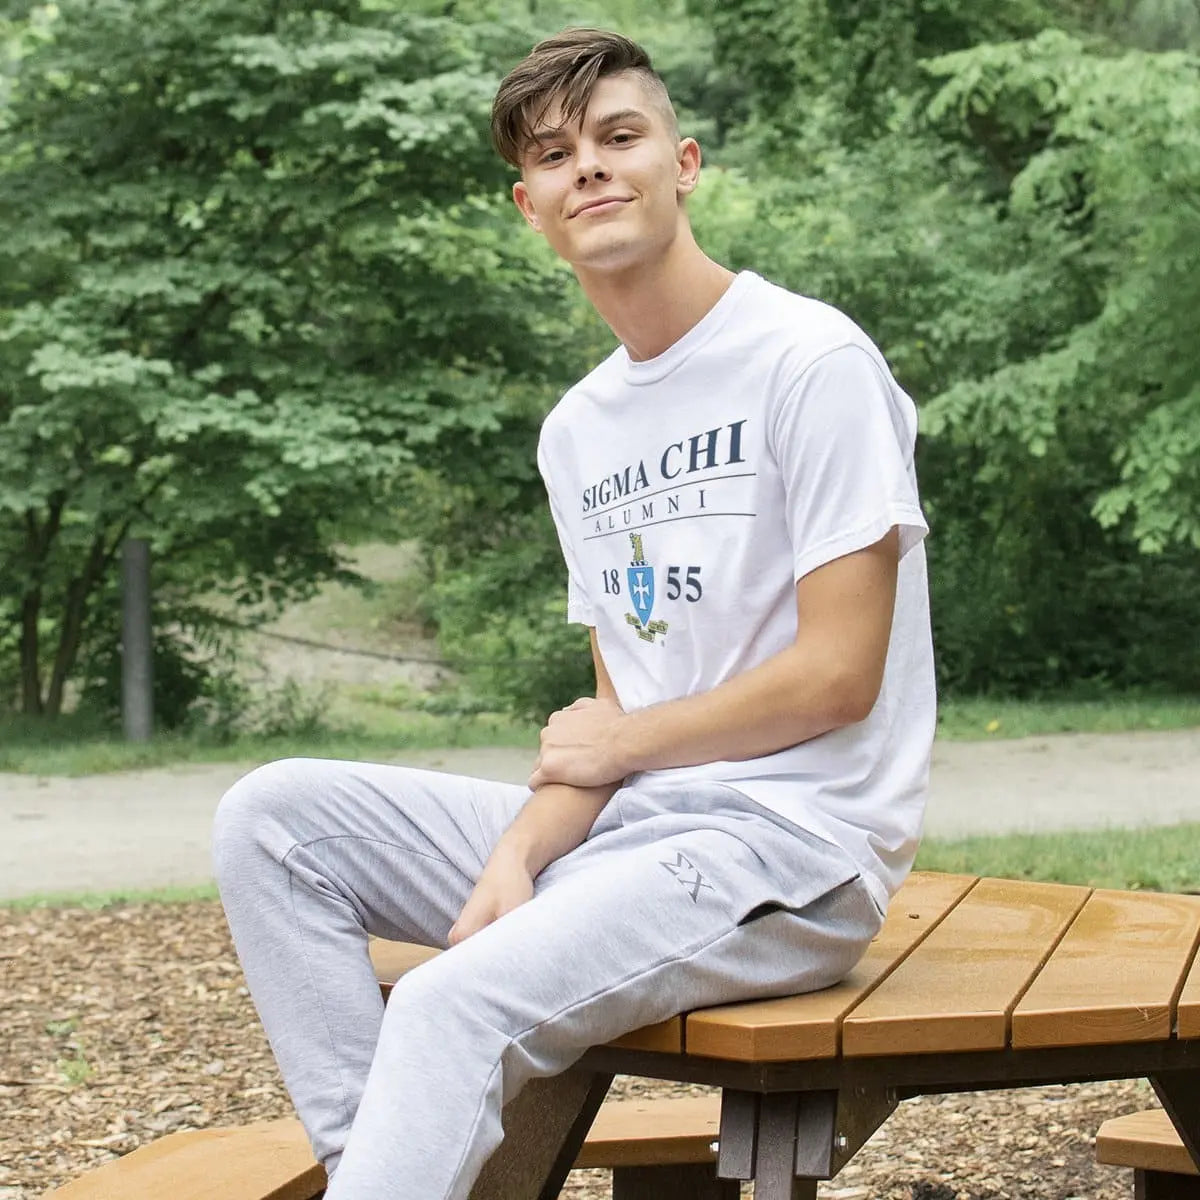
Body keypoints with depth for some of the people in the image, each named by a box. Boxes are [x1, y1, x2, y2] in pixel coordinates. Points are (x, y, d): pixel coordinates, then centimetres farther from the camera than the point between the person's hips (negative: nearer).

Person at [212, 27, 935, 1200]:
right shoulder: (574, 430, 15)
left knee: (454, 1004, -30)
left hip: (793, 847, -8)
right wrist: (519, 859, -8)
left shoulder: (810, 360, -9)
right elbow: (612, 713, 12)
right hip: (628, 830, 8)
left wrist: (616, 744, -2)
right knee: (273, 816, -3)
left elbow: (838, 675, -13)